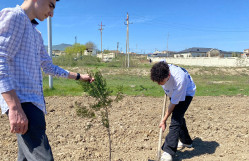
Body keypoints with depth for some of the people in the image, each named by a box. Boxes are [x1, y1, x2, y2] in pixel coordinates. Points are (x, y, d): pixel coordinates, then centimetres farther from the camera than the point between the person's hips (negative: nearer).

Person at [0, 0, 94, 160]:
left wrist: (79, 76, 32)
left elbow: (49, 67, 29)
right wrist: (15, 108, -22)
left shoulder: (36, 33, 24)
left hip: (34, 102, 10)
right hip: (21, 102, -10)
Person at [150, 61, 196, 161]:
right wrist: (166, 91, 11)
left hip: (186, 93, -7)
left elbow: (174, 103, -33)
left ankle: (168, 152, -18)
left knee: (176, 119, -19)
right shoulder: (159, 71, -29)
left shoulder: (179, 79, -44)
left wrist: (164, 120, -26)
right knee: (178, 117, 17)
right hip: (173, 92, 7)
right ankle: (186, 141, 38)